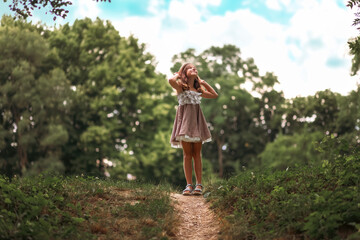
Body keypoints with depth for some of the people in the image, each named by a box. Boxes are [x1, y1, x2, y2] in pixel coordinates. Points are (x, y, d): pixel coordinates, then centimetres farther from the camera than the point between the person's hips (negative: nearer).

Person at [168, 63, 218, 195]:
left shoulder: (198, 90, 19)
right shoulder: (181, 87, 4)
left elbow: (215, 95, 26)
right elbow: (171, 80, -18)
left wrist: (204, 83, 21)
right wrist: (178, 75, 3)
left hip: (197, 120, 4)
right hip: (185, 119, -4)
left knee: (197, 154, 1)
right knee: (187, 154, -4)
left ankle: (199, 185, 0)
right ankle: (189, 185, -4)